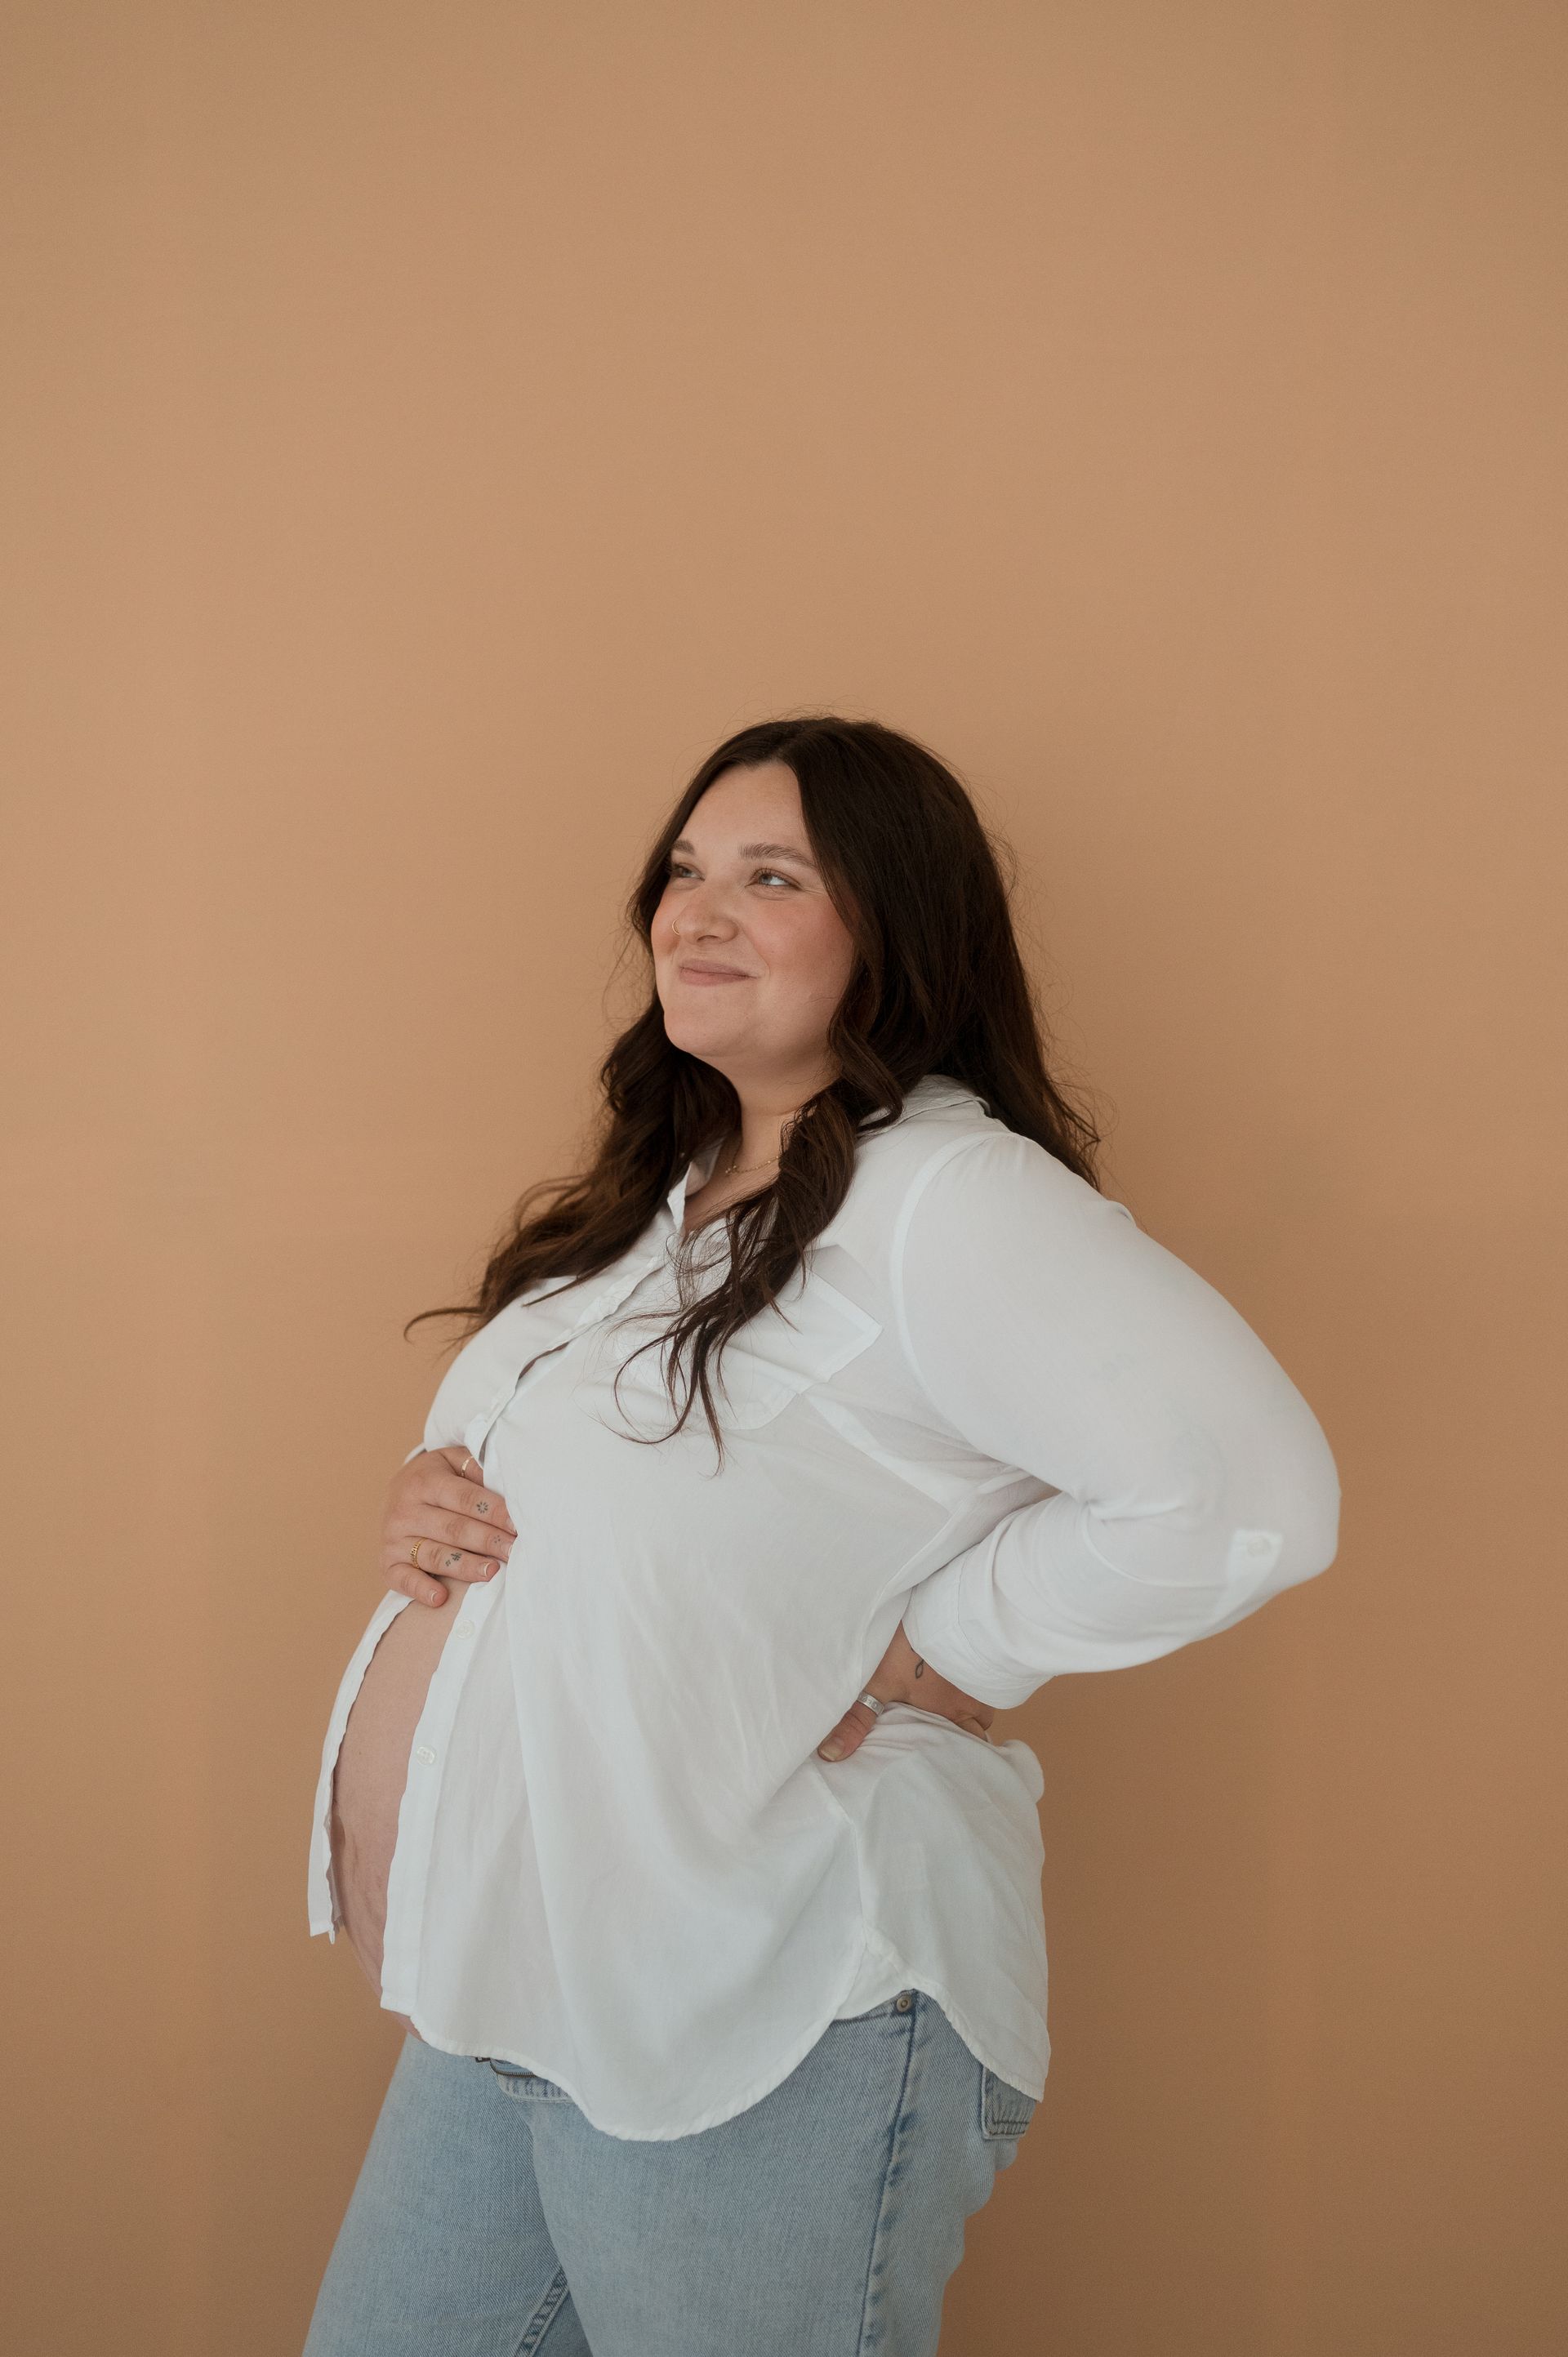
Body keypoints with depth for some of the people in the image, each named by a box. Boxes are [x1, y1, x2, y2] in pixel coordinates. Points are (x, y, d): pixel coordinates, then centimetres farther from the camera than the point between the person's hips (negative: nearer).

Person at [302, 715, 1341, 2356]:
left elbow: (1243, 1495, -29)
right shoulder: (656, 1197, 11)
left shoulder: (949, 1195, -17)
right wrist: (431, 1497, 1)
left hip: (765, 2018, -8)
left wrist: (929, 1652, -18)